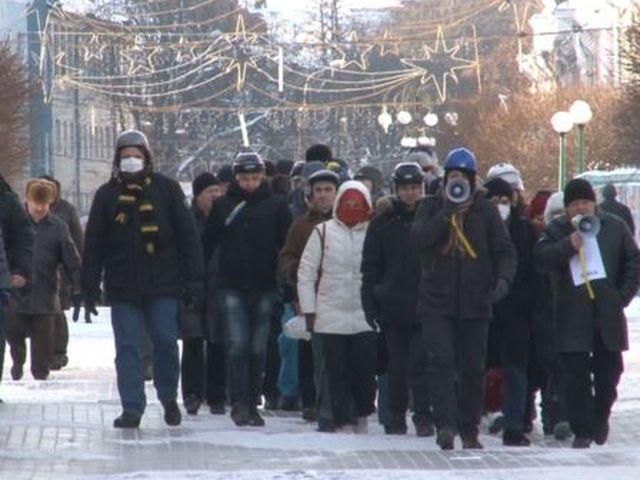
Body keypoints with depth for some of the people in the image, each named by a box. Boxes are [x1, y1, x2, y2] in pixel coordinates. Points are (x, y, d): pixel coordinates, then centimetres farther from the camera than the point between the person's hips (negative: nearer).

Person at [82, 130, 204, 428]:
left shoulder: (166, 190, 3)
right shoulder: (107, 195, 7)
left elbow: (188, 235, 2)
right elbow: (93, 244, 8)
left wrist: (194, 279, -3)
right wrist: (89, 287, 3)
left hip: (162, 284, -1)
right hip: (122, 288, 1)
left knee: (165, 341, -4)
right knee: (127, 347, -1)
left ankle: (169, 398, 17)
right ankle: (131, 409, 3)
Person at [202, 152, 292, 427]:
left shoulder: (276, 206, 3)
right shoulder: (223, 206, 4)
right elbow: (207, 244, 8)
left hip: (264, 287, 1)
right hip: (231, 286, -1)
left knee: (258, 349, 6)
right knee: (237, 345, -10)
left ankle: (252, 404, 14)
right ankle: (239, 403, -9)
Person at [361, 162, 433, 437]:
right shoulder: (383, 223, 6)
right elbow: (370, 267, 7)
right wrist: (370, 302, 0)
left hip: (424, 308, -2)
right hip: (392, 308, 2)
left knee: (420, 362, -7)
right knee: (396, 365, 8)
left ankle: (423, 416, -2)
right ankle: (397, 417, 15)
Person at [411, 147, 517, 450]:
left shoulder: (485, 211, 6)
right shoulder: (431, 207, 6)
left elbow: (505, 251, 3)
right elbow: (419, 238, -11)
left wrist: (503, 278, -15)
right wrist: (446, 213, -19)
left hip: (475, 301, 1)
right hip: (437, 300, -1)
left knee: (473, 367, 6)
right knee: (441, 361, -14)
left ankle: (469, 430, 15)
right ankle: (445, 424, -19)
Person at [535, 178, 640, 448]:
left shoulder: (614, 227, 6)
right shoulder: (557, 230, 5)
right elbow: (542, 258, -9)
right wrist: (570, 245, -22)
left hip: (608, 314, 1)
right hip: (573, 315, -1)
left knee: (609, 371, 7)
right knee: (576, 375, -5)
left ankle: (600, 418, 30)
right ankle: (582, 431, -1)